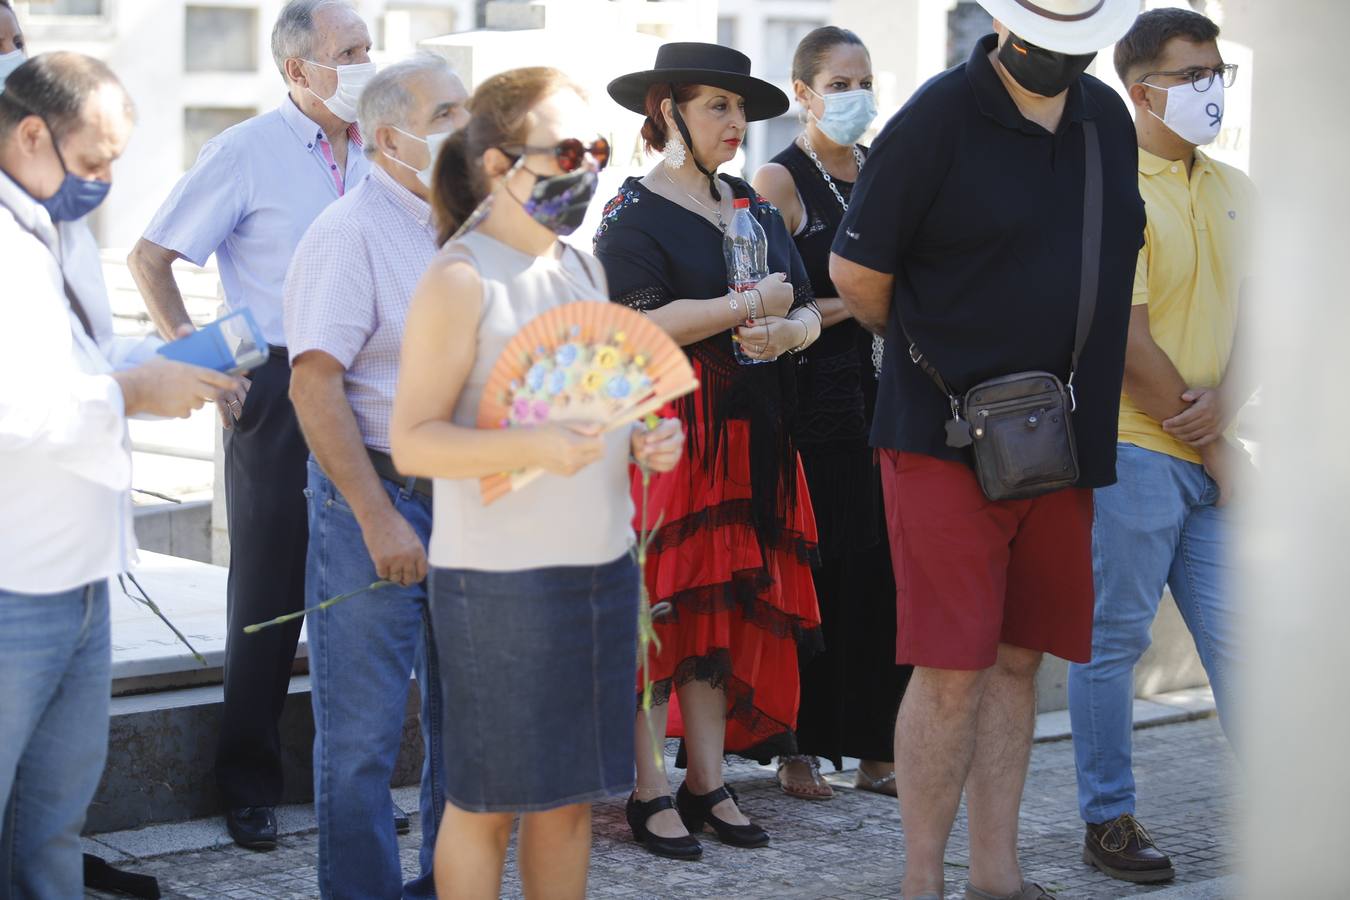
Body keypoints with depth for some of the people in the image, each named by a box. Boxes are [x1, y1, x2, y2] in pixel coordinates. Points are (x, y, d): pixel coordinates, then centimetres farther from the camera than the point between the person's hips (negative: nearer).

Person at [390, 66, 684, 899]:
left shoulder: (585, 269, 13)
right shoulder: (461, 281, -10)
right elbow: (413, 442, -15)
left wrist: (646, 440, 2)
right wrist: (534, 447, -28)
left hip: (603, 563, 7)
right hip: (499, 576, -7)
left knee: (573, 791, 11)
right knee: (487, 798, 2)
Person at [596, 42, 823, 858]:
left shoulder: (756, 210, 16)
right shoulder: (634, 215, -5)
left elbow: (809, 311, 13)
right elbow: (643, 324, -18)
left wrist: (787, 331, -11)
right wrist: (751, 306, -11)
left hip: (749, 439, 6)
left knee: (729, 608, 6)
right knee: (659, 607, -5)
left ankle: (709, 786, 13)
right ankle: (651, 796, 1)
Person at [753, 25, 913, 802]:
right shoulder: (780, 181, -3)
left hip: (879, 389, 5)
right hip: (811, 395, -5)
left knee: (880, 569, 1)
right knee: (813, 571, -3)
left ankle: (877, 748, 8)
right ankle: (801, 747, 7)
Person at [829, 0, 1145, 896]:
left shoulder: (1108, 120, 10)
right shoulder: (938, 118, -10)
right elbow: (856, 270, -5)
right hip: (947, 442, -6)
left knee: (1018, 660, 10)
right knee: (953, 671, -6)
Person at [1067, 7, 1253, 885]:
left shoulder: (1234, 191, 13)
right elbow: (1128, 345, -14)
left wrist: (1225, 402, -9)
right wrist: (1211, 448, -9)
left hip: (1215, 457, 6)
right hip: (1132, 449, -6)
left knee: (1238, 638, 8)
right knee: (1115, 641, 1)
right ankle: (1109, 822, 10)